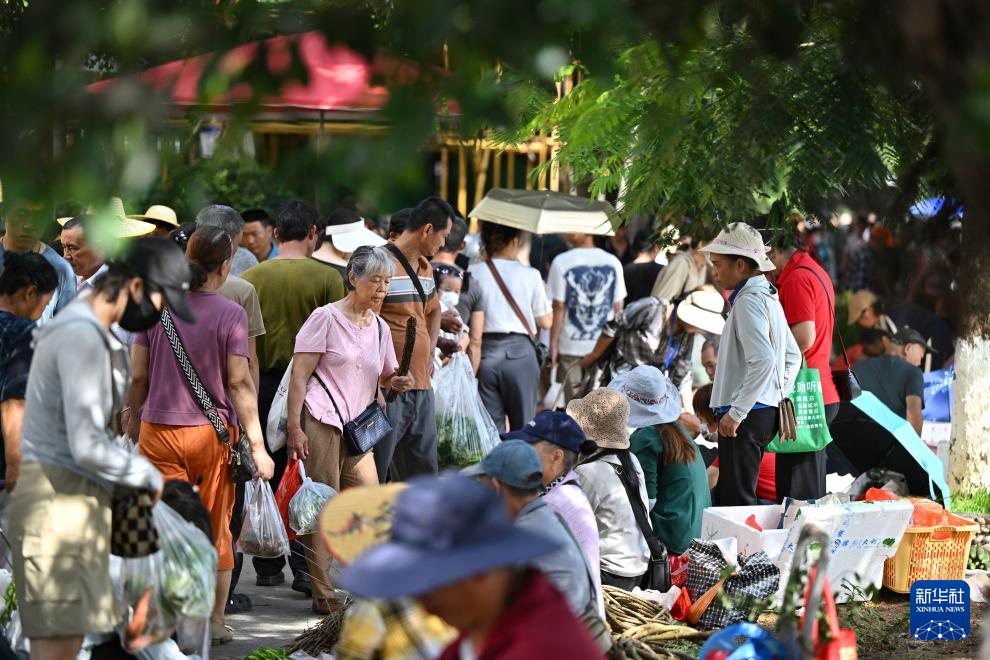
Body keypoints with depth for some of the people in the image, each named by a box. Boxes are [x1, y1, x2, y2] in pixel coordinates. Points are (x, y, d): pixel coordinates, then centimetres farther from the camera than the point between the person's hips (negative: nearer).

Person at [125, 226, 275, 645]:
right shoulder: (230, 314, -8)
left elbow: (138, 376, 3)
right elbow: (239, 383, -10)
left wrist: (131, 422, 17)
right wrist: (257, 445, -6)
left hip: (157, 432, 2)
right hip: (211, 434, -2)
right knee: (216, 530, 13)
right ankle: (215, 621, 23)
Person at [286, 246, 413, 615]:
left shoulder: (379, 328, 15)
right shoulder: (326, 318, -4)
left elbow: (385, 377, 27)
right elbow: (299, 374, -7)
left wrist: (397, 383, 2)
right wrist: (294, 427, -15)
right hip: (321, 422, -6)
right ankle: (323, 596, 1)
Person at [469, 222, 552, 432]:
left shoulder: (474, 274, 0)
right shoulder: (530, 275, -3)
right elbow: (545, 321, 3)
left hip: (486, 353, 1)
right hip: (519, 352, -1)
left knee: (491, 428, 5)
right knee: (523, 426, 6)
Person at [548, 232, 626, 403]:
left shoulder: (561, 263, -11)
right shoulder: (612, 262, -2)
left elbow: (559, 308, -9)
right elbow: (618, 308, 3)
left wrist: (553, 344, -1)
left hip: (572, 345, -2)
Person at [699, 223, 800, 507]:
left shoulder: (749, 301, -14)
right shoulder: (768, 297, 17)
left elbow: (762, 361, -26)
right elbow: (793, 356, 24)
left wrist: (736, 413, -22)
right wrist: (779, 395, 19)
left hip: (747, 416, -10)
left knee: (736, 502, -10)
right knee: (727, 495, 14)